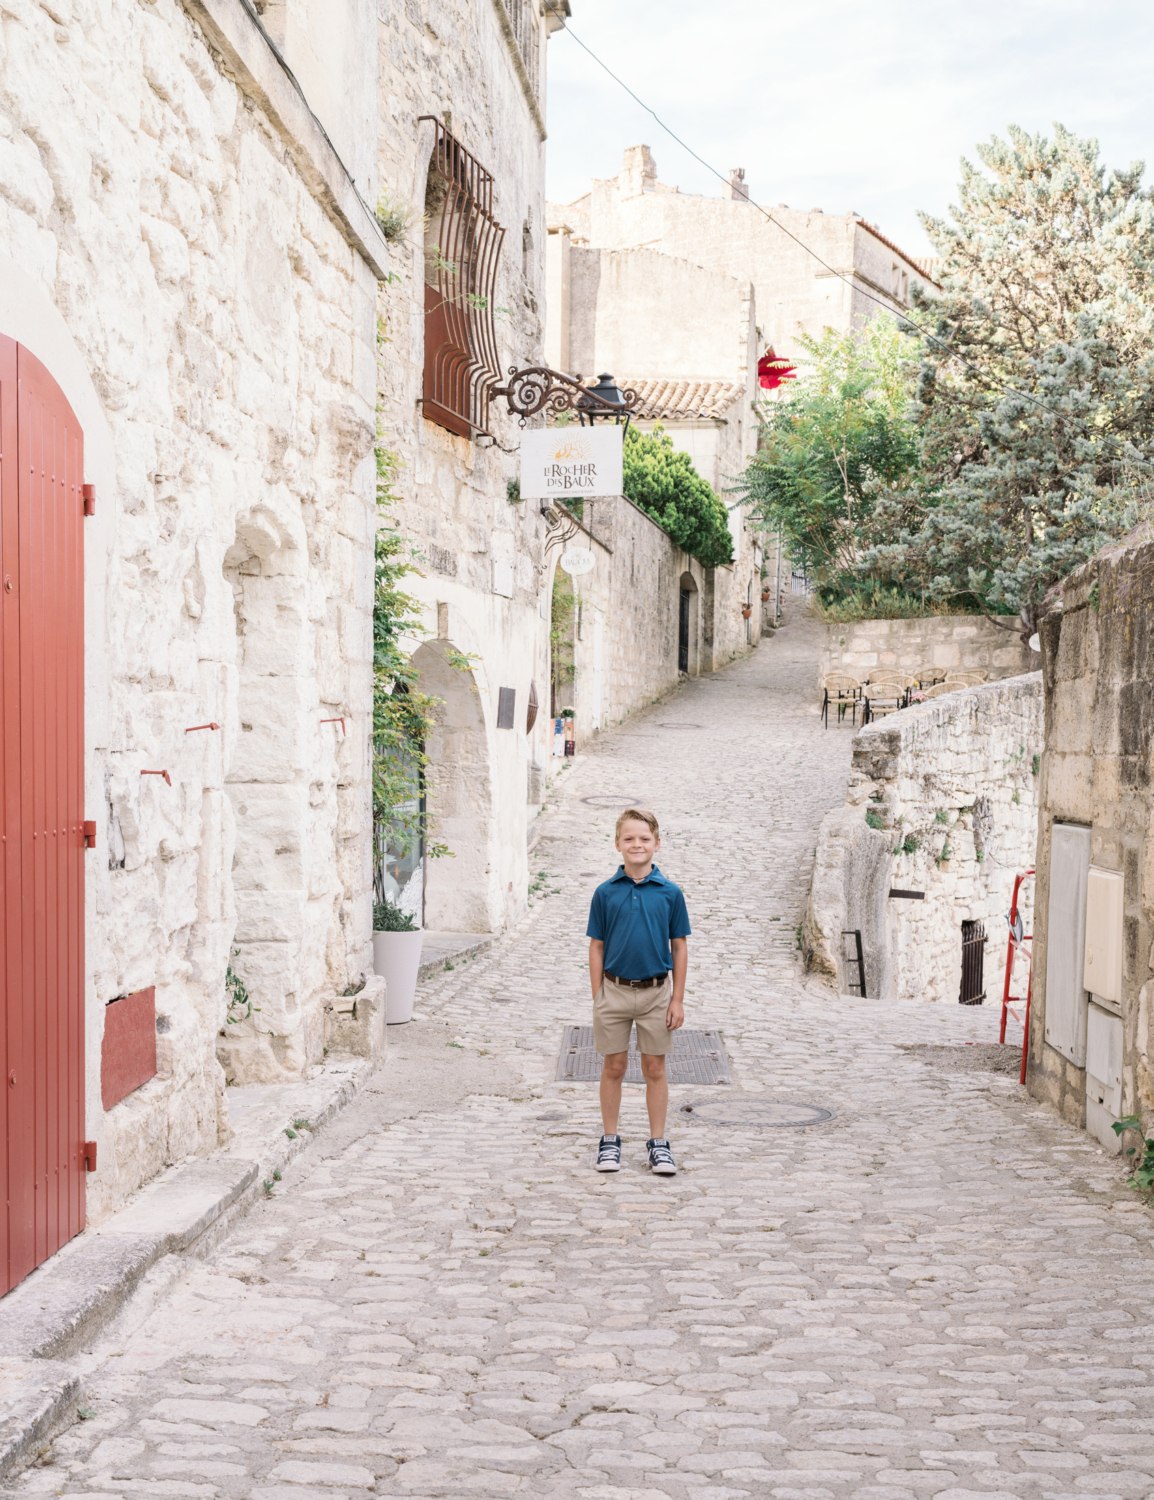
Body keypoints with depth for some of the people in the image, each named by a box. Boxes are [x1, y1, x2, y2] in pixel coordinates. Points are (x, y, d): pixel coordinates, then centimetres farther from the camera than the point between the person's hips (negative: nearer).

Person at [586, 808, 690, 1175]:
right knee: (614, 1067, 8)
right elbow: (597, 947, 2)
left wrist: (678, 999, -1)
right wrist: (598, 999, -1)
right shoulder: (605, 893, -2)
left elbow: (679, 947, 2)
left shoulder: (670, 893, -2)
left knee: (655, 1068, 7)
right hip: (614, 990, 0)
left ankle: (658, 1143, 16)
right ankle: (609, 1141, 19)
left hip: (656, 993, 0)